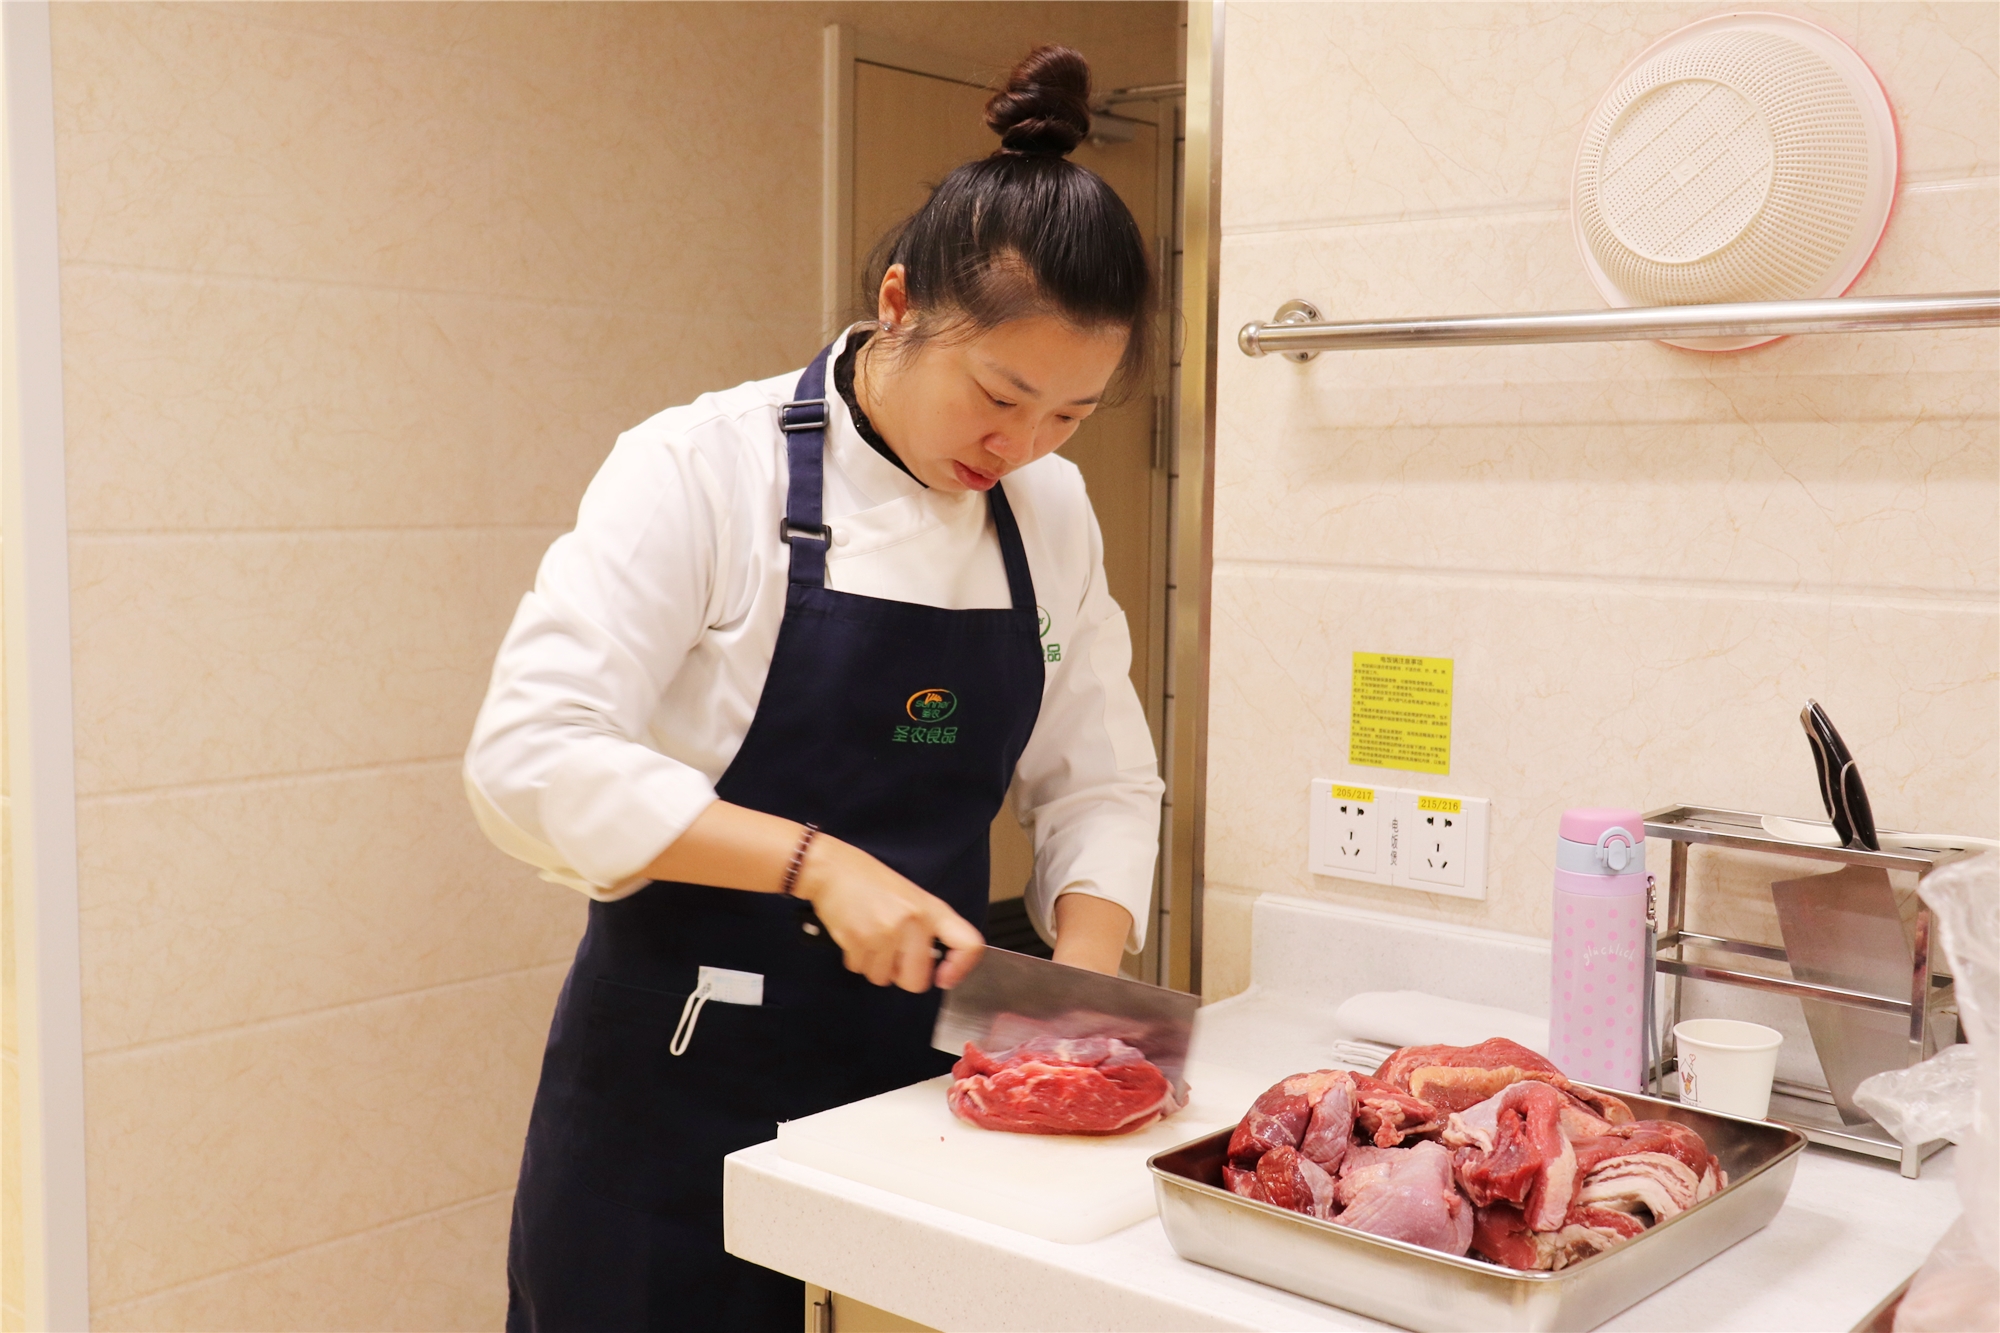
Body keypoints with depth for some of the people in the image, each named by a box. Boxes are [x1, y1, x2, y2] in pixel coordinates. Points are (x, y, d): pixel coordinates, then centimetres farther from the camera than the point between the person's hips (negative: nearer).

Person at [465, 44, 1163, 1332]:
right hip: (685, 1069, -4)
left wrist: (1085, 975, -10)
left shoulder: (1052, 512, 3)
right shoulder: (703, 467, -13)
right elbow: (533, 758, -19)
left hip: (918, 1057, 4)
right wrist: (816, 863, -26)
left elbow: (1100, 783, 7)